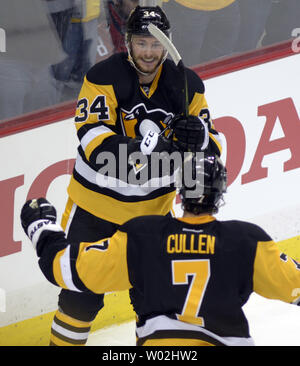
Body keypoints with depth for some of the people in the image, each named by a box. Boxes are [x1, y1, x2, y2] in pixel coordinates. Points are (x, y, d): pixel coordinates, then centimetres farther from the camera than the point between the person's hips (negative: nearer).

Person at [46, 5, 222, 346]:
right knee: (83, 293, -1)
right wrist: (143, 149, -43)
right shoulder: (104, 77, -17)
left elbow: (212, 148, -3)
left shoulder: (186, 85, -4)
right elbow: (94, 138, -28)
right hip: (97, 203, -3)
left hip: (153, 207, 4)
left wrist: (199, 137, -28)